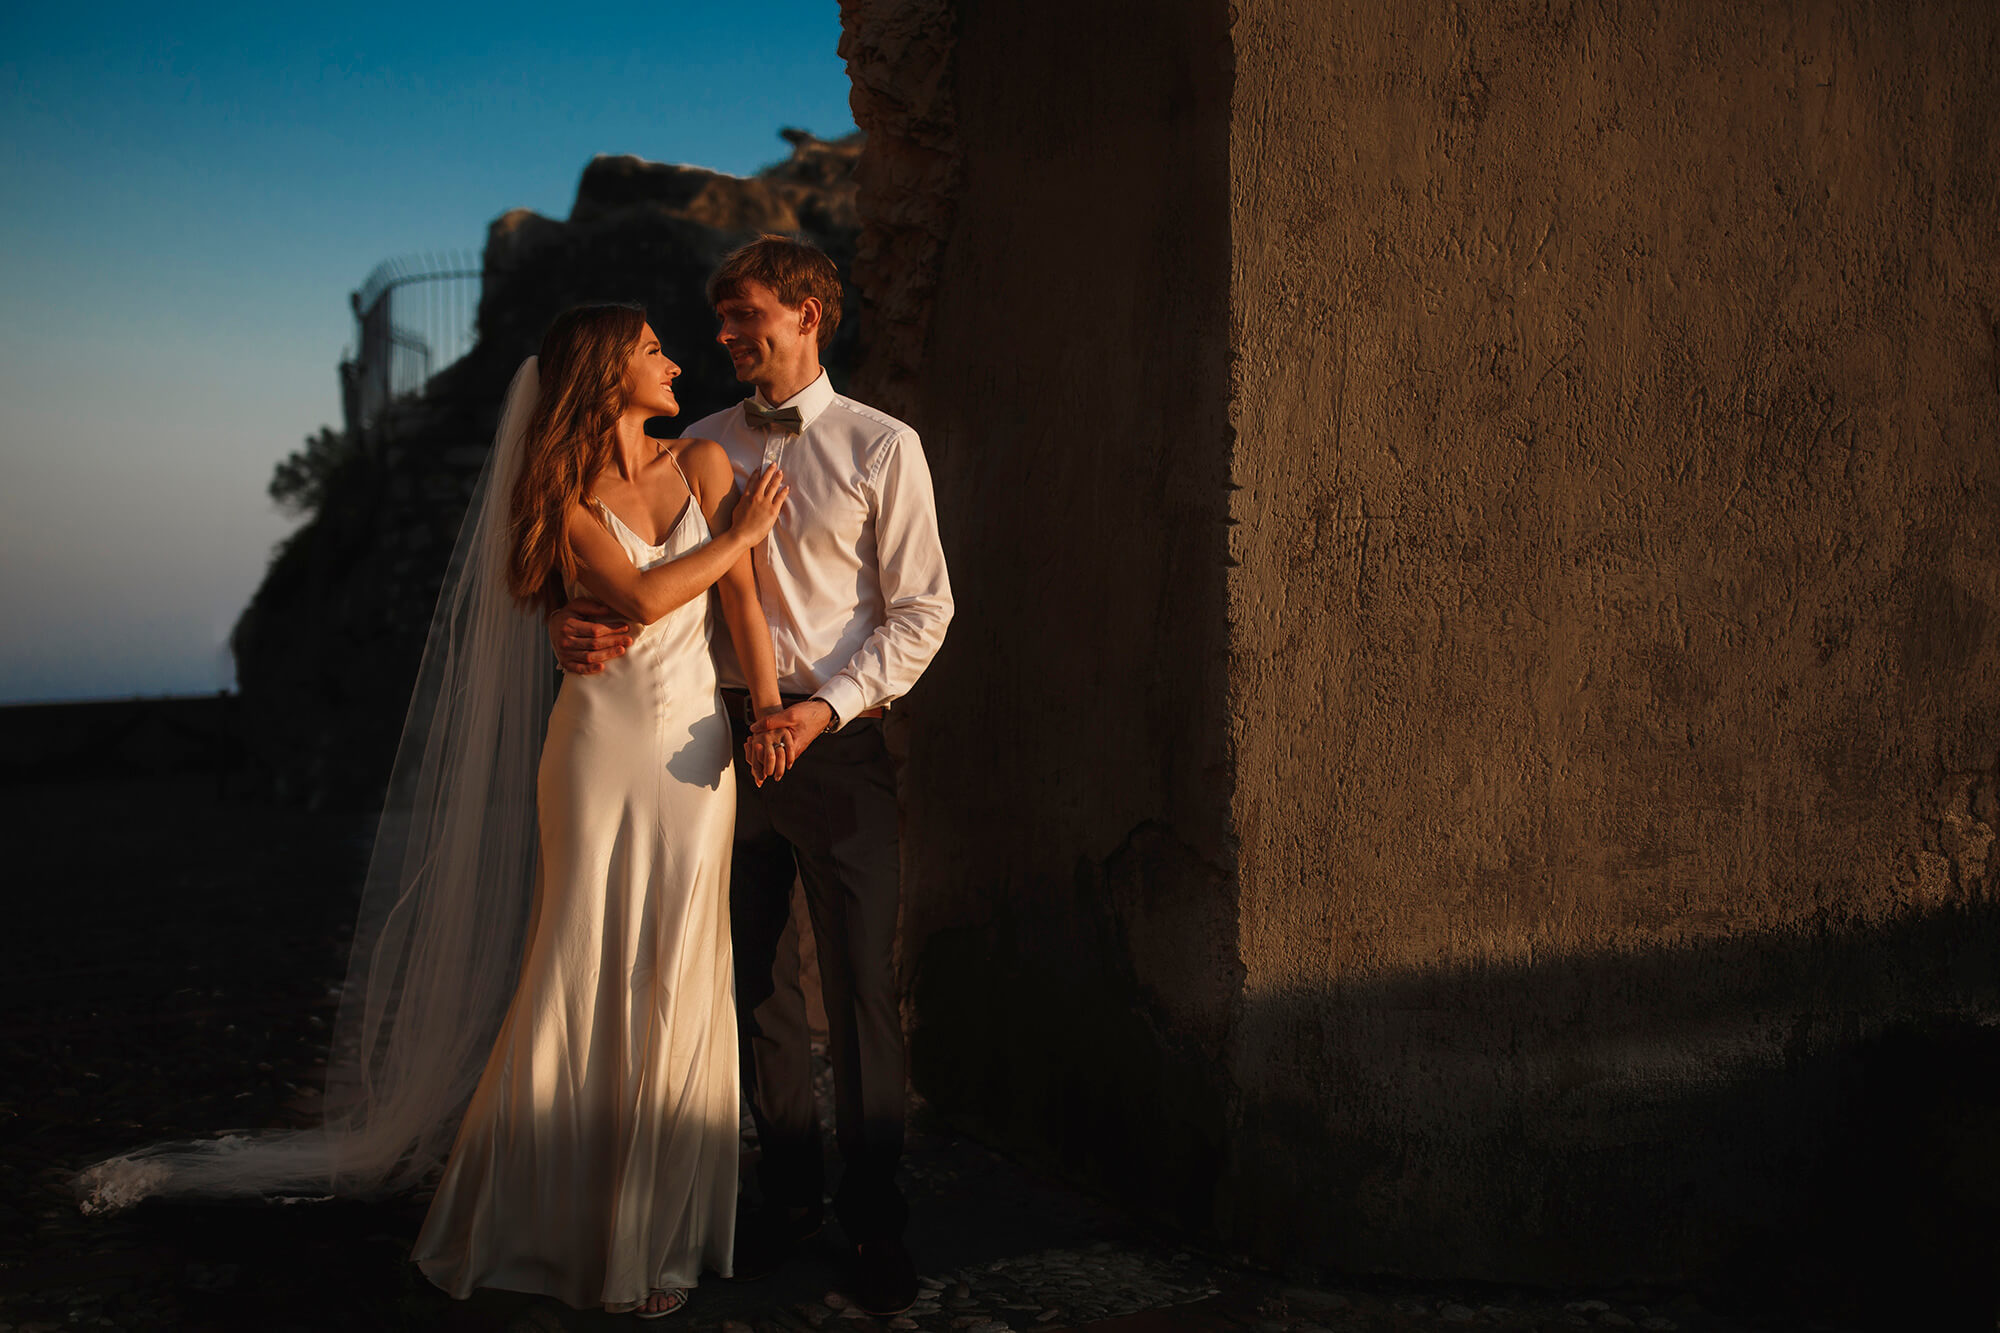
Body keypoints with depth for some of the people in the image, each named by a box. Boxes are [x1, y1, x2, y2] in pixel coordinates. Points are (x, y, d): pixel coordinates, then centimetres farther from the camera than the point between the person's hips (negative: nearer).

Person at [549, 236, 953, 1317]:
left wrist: (830, 706, -14)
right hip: (725, 733, 4)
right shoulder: (701, 447, 11)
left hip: (836, 741, -3)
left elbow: (920, 609, -2)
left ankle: (875, 1217, 11)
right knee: (754, 980, 10)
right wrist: (569, 621, -13)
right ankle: (788, 1191, 26)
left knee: (860, 984, -2)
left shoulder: (880, 448, 1)